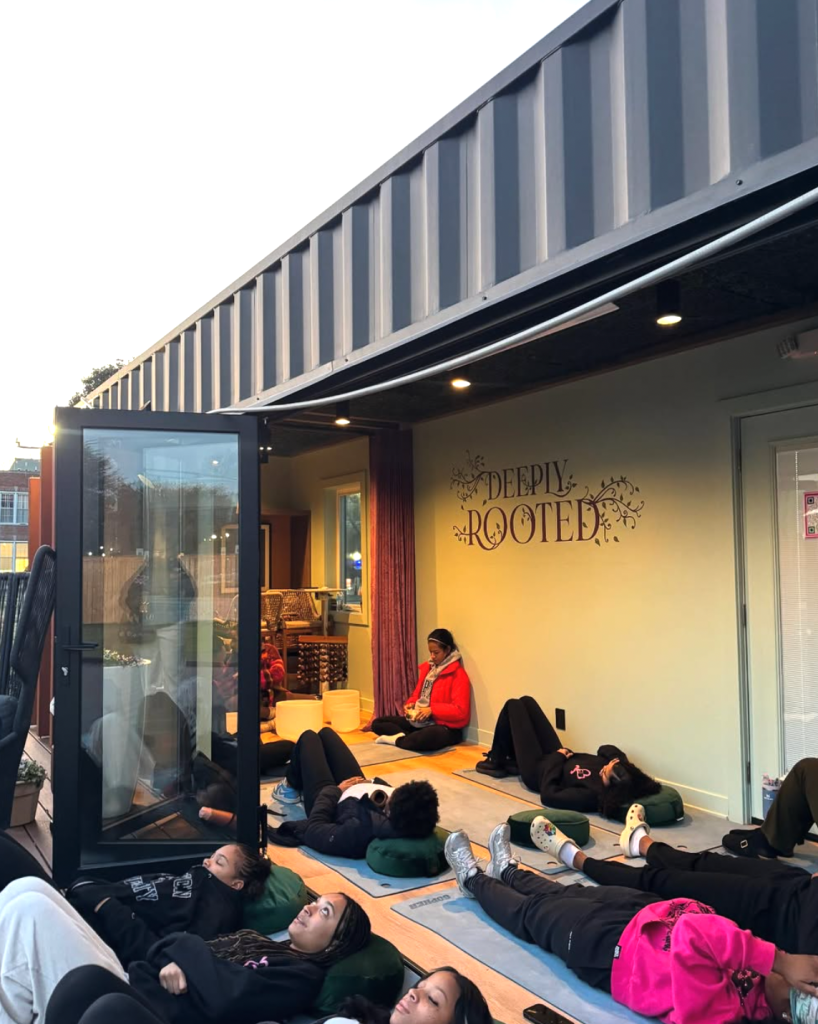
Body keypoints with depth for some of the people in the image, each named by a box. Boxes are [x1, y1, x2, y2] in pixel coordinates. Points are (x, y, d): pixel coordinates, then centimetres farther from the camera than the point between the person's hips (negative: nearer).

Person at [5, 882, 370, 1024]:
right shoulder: (260, 942, 22)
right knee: (29, 890, -2)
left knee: (30, 908, -18)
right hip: (130, 982, 9)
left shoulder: (302, 976, -4)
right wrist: (173, 958, -8)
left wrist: (186, 948, -6)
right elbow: (172, 949, 17)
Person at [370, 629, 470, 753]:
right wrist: (410, 705, -2)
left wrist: (432, 710, -23)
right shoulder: (426, 667, 11)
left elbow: (460, 711, -18)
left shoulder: (458, 674, -11)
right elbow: (417, 693, 21)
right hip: (420, 721, 8)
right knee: (377, 723, 2)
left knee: (427, 738, -44)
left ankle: (397, 739, -17)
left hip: (446, 727, -8)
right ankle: (404, 736, -22)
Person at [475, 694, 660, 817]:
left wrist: (558, 757, -25)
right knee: (526, 701, 18)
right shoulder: (610, 767, -26)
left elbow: (547, 795, -33)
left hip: (537, 769, -6)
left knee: (513, 705, 4)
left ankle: (496, 763, 27)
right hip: (557, 759, 7)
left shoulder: (588, 795, -44)